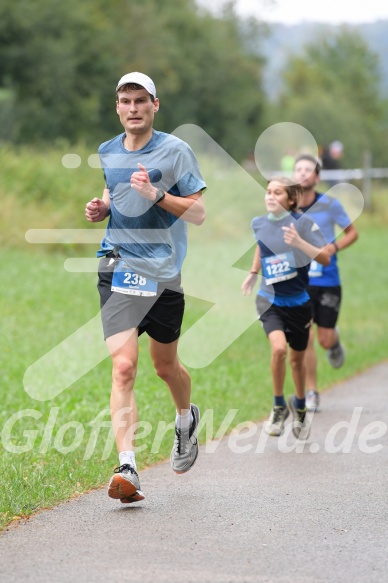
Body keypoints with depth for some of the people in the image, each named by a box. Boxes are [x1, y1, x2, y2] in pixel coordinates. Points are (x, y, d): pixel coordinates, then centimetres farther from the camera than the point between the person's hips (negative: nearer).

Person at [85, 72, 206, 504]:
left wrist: (156, 195, -21)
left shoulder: (175, 151, -4)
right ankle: (127, 467, -22)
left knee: (165, 366, 14)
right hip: (117, 270, 2)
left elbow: (199, 213, -6)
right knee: (123, 366, -15)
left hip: (163, 273, -2)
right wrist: (101, 207, 8)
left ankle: (187, 418, 49)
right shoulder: (107, 152, 10)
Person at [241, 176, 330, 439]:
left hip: (298, 301, -1)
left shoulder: (302, 222, -14)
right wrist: (253, 273, 22)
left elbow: (325, 258, -19)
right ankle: (279, 407, -3)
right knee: (279, 348, -23)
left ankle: (300, 407, 41)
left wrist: (299, 242, -32)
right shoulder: (258, 223, -2)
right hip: (270, 299, 1)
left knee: (297, 358, 14)